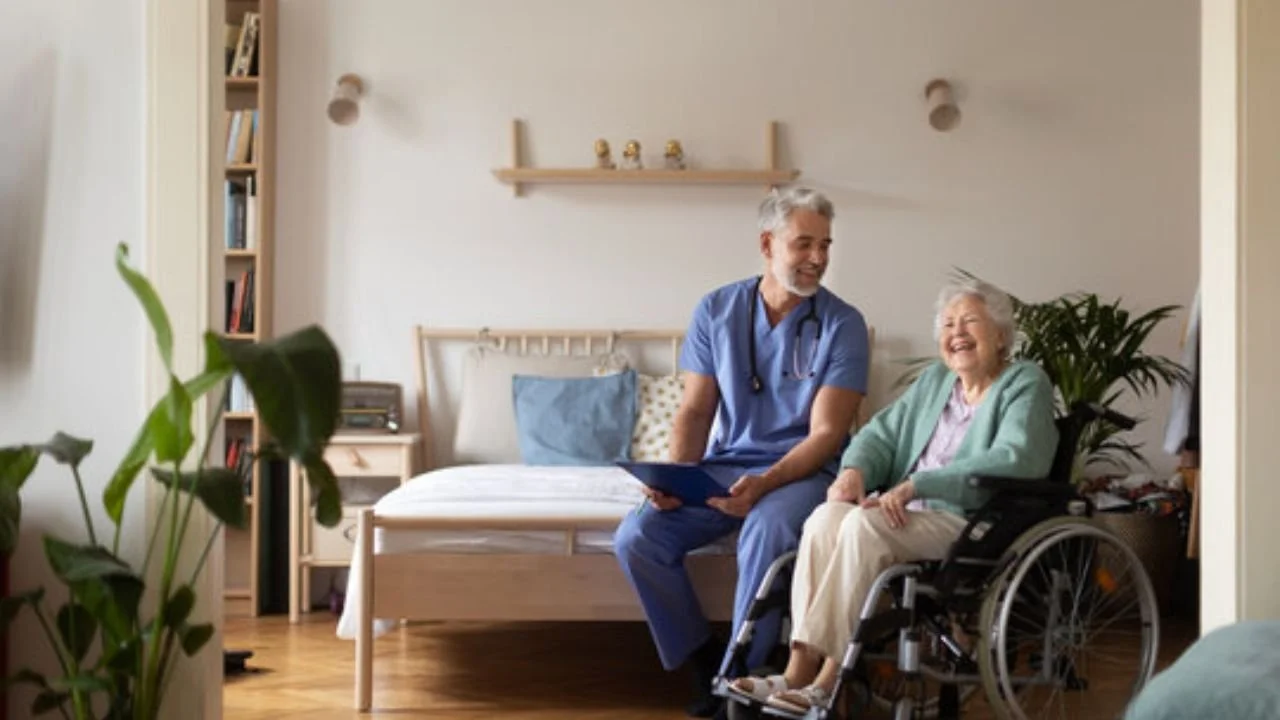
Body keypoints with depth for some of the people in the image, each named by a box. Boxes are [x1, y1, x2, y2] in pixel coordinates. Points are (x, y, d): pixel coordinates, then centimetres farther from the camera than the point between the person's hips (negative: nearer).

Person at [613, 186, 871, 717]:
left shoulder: (843, 325, -7)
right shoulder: (716, 310, 2)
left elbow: (826, 434, -12)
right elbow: (695, 411, 5)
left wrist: (764, 483, -28)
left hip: (803, 470, -3)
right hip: (723, 466, 4)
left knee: (766, 531, -37)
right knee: (636, 537, -19)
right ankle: (701, 655, 2)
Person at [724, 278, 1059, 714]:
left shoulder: (1025, 384, -1)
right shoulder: (934, 380, 22)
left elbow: (1015, 461, -18)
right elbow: (881, 433, 20)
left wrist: (915, 486, -24)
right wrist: (855, 470, -6)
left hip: (977, 526, -6)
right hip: (909, 514, 6)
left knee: (864, 525, -31)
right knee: (827, 517, -24)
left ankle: (829, 680, -29)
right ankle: (800, 668, -30)